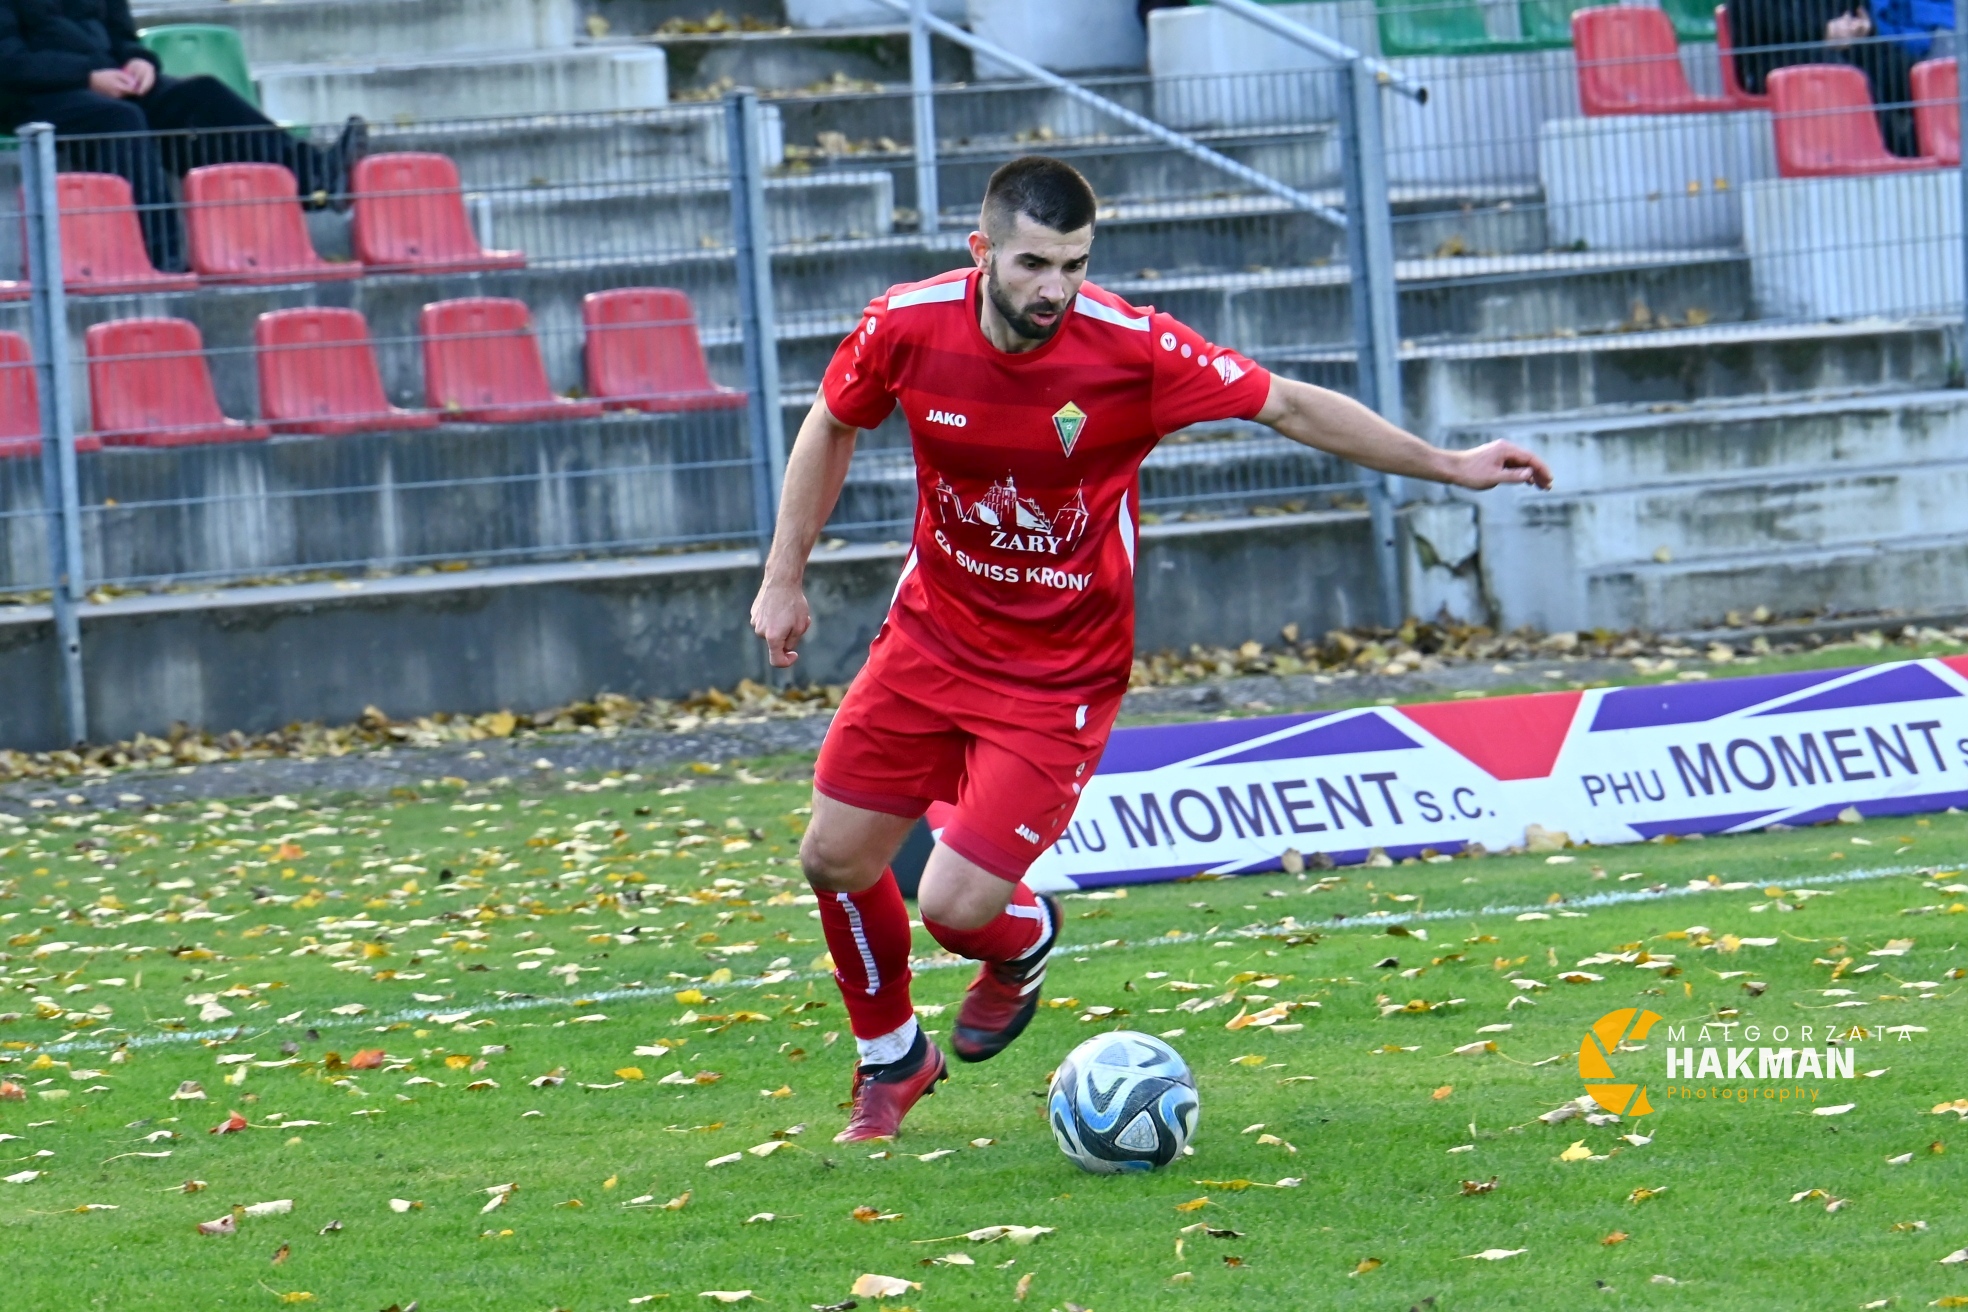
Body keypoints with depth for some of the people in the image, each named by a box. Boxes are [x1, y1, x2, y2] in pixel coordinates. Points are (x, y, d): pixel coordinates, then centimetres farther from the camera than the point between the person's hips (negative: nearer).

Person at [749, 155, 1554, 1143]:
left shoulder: (1133, 350, -22)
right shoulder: (908, 328, -15)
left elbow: (1291, 407, -11)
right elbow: (832, 425, 7)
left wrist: (1450, 466, -8)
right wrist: (784, 577, 6)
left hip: (1059, 676, -4)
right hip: (930, 637, 4)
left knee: (956, 906, -13)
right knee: (835, 859, 4)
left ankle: (1025, 945, 27)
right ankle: (891, 1061, 33)